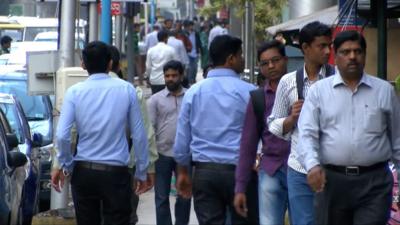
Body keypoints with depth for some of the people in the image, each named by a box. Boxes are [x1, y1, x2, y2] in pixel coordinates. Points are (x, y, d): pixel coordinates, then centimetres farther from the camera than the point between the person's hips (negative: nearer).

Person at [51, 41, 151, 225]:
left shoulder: (74, 91, -3)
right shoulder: (126, 90, -3)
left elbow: (62, 135, -9)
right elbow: (139, 135, -2)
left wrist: (65, 165, 7)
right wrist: (142, 173, 7)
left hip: (83, 171, 2)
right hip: (116, 172, -2)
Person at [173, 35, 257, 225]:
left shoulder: (193, 92, 6)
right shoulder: (249, 92, -6)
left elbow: (182, 138, 10)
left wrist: (183, 172, 19)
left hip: (204, 171, 3)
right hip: (238, 170, -3)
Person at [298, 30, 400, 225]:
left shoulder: (384, 90, 8)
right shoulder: (319, 91, 6)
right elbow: (308, 134, -2)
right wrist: (313, 165, -18)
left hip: (374, 182, -1)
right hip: (330, 180, 1)